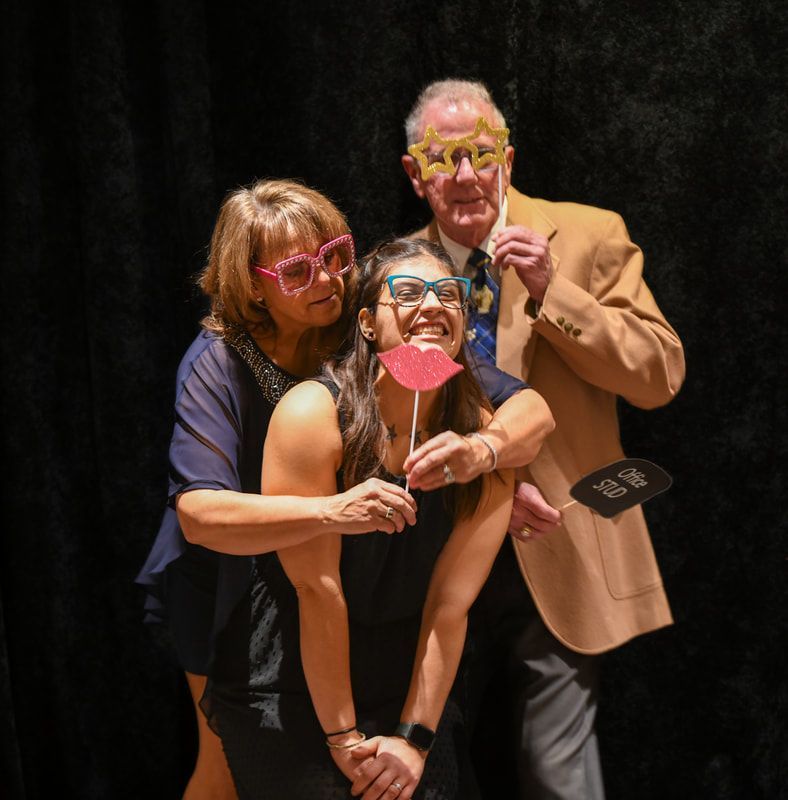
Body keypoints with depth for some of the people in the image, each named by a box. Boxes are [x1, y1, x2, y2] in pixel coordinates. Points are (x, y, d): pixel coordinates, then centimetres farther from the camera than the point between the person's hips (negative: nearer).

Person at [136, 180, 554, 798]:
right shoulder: (219, 365, -26)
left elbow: (533, 410, -23)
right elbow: (198, 512, -41)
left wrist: (481, 449, -46)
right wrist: (329, 513, -57)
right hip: (234, 586, -2)